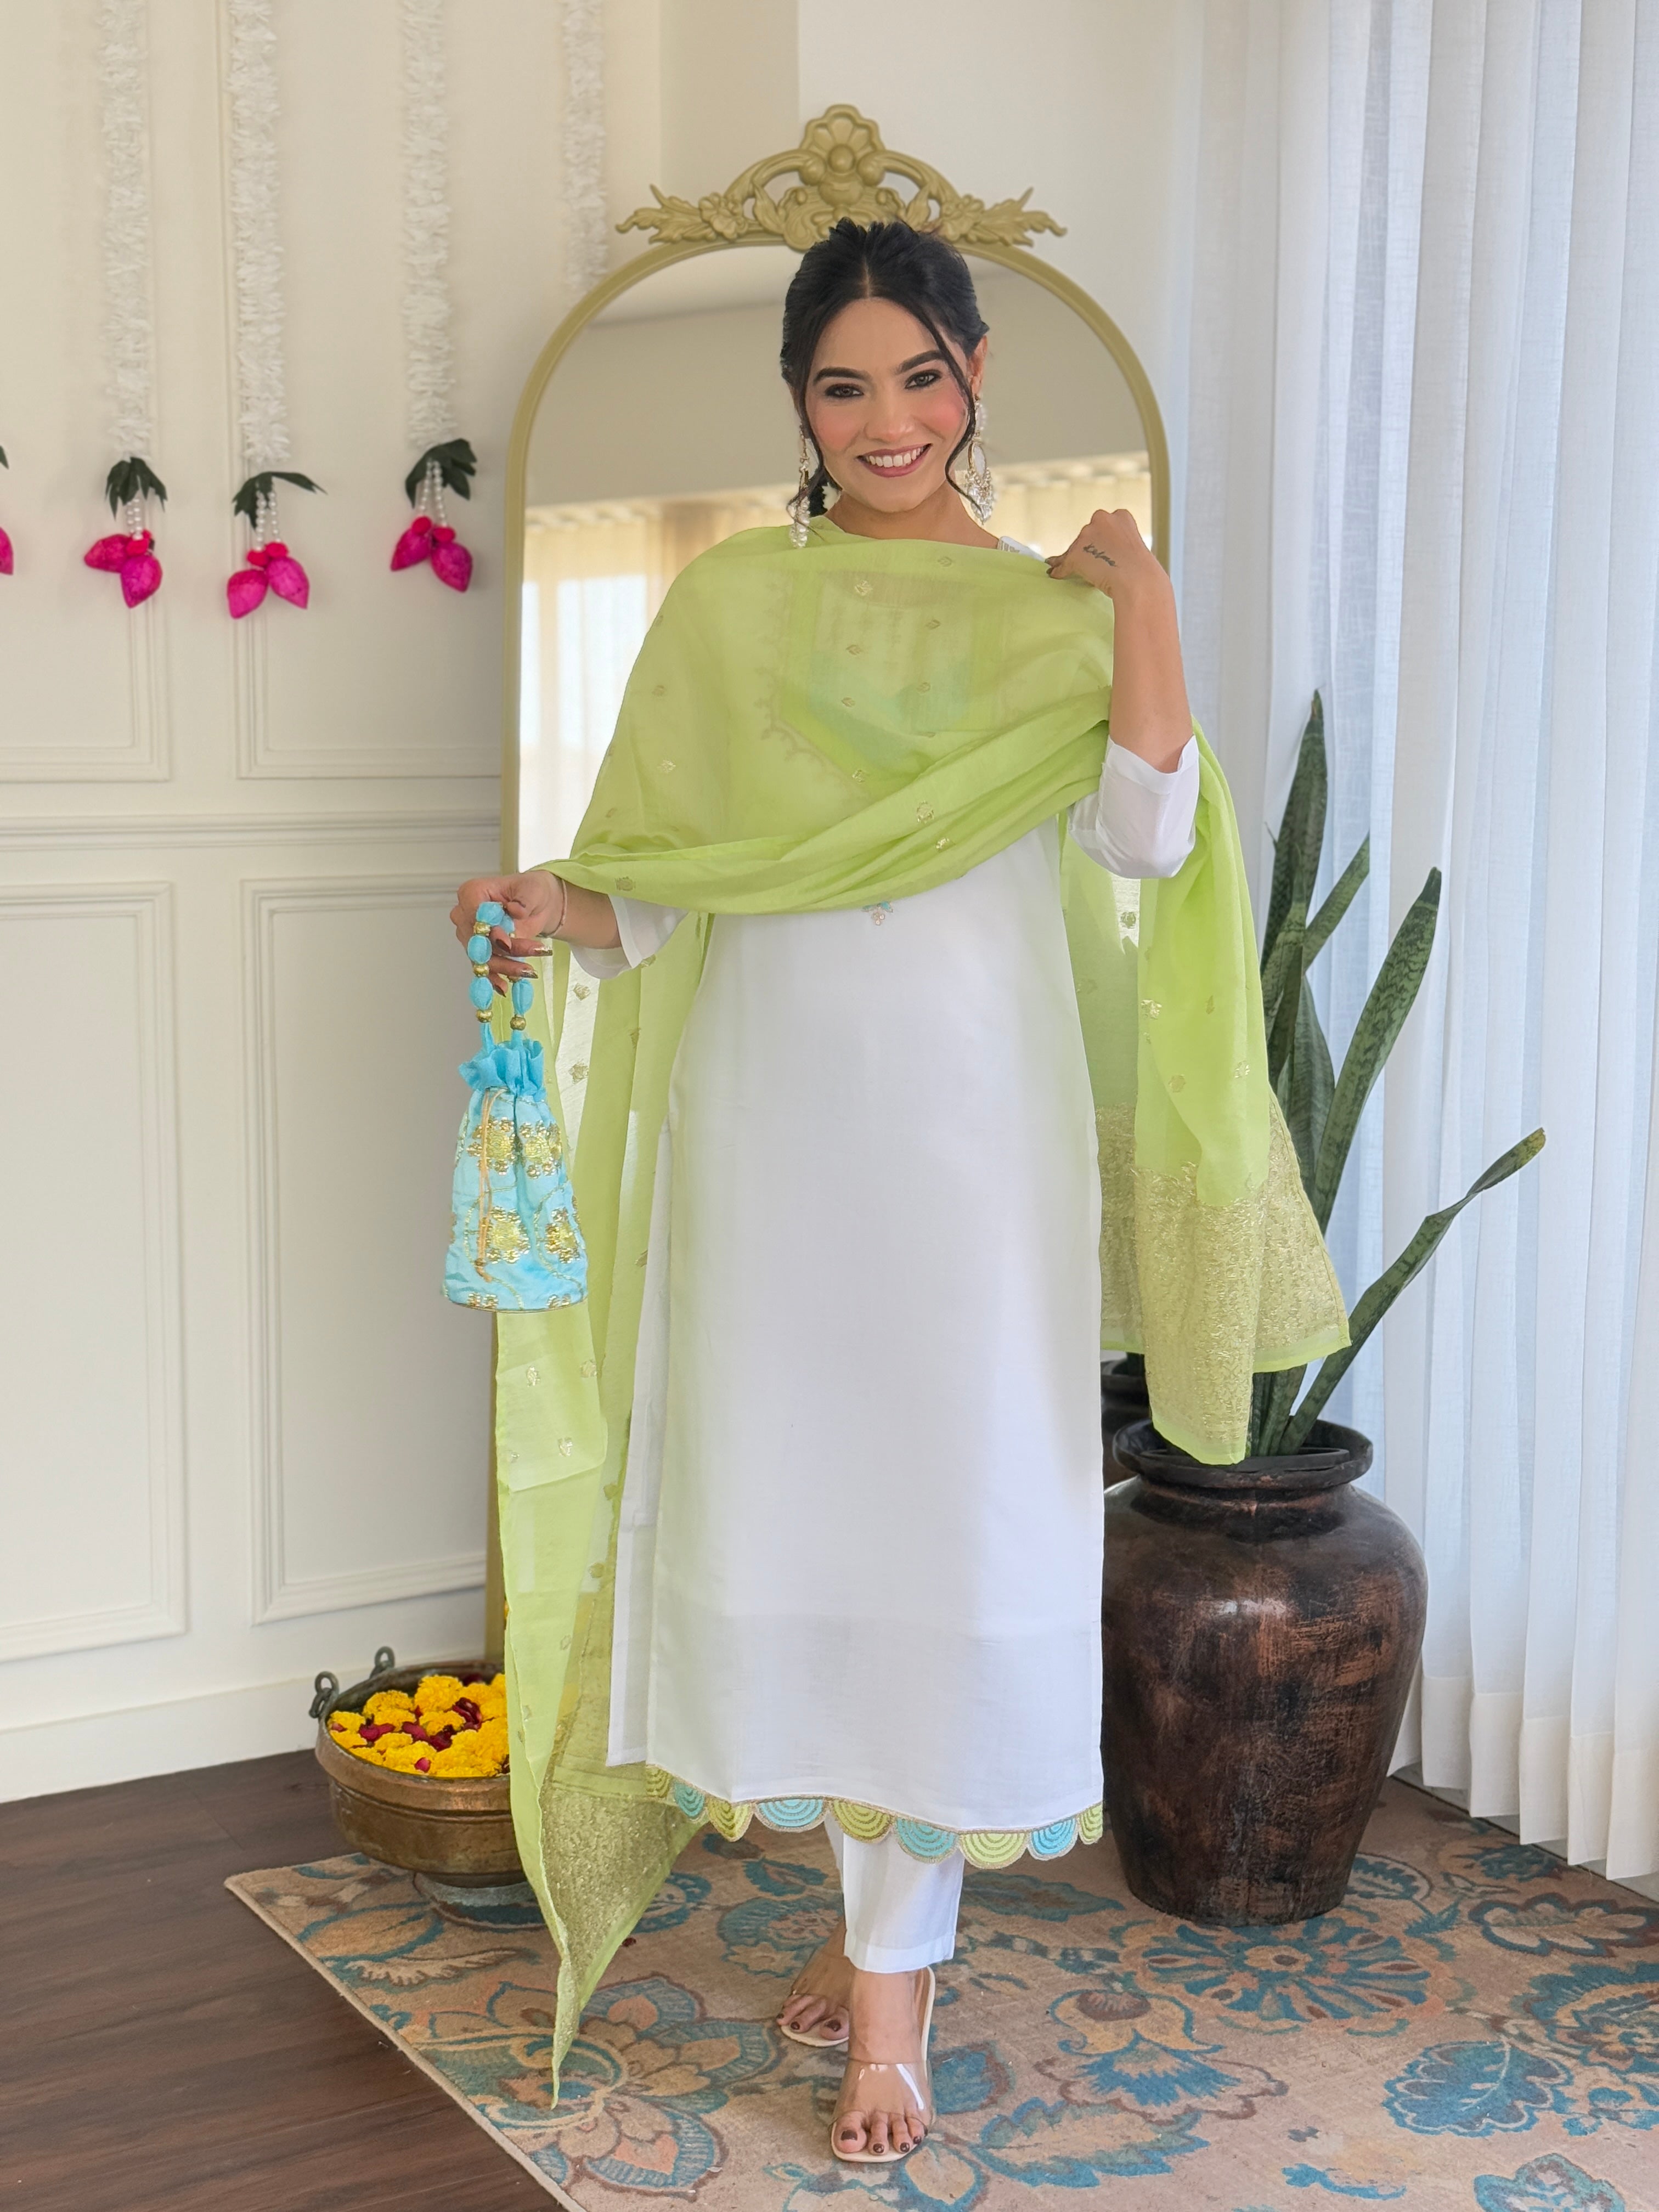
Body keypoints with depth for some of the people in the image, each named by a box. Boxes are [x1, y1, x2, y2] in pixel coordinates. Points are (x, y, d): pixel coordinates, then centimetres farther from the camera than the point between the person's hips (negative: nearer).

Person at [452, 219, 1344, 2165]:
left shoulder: (1052, 607, 8)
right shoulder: (727, 603, 9)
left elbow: (1146, 838, -7)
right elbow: (657, 877, 5)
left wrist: (1142, 596, -9)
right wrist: (554, 911, -14)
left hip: (974, 1125, -1)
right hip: (774, 1117, 1)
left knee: (949, 1502, 0)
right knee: (792, 1491, 5)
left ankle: (892, 1954, 13)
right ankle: (883, 1913, 24)